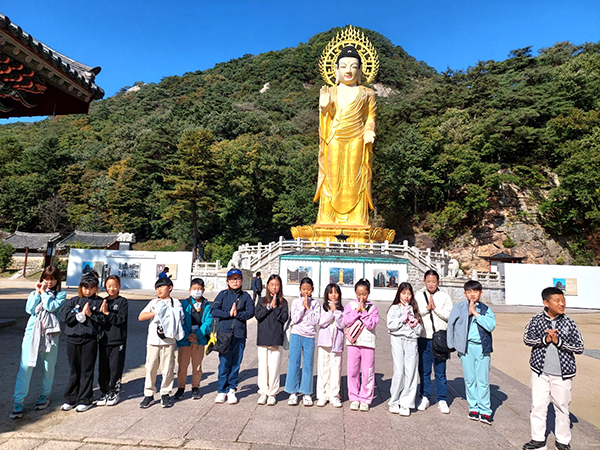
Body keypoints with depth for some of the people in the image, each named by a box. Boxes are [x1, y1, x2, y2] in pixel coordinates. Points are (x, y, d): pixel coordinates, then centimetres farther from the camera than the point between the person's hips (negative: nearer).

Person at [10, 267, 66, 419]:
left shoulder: (61, 294, 3)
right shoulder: (34, 293, 11)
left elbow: (51, 307, -14)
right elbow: (29, 309, -3)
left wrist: (44, 292, -4)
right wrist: (38, 293, -4)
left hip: (50, 333, -1)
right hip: (32, 332, 2)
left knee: (48, 367, 9)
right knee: (25, 367, -4)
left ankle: (45, 396, 29)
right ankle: (18, 402, 5)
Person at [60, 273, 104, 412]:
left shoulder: (99, 302, 3)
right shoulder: (72, 301, 9)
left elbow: (102, 320, -4)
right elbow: (65, 318, -2)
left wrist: (90, 314, -14)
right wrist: (81, 313, -9)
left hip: (90, 340, -2)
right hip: (73, 339, 2)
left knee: (87, 370, 4)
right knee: (74, 370, 12)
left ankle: (84, 400, 16)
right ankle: (71, 399, 25)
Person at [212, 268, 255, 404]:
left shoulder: (245, 296, 9)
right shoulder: (223, 294, 7)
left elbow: (251, 312, -2)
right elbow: (214, 311, -4)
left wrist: (238, 314, -15)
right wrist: (229, 313, -13)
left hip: (239, 334, 1)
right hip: (224, 333, -1)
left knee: (236, 364, 7)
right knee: (224, 363, 0)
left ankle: (231, 390, 20)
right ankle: (222, 390, 16)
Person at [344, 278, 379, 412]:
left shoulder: (372, 307, 5)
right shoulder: (350, 305, 6)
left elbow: (372, 324, -7)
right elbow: (347, 322, -5)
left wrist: (363, 311, -11)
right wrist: (357, 310, -11)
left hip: (368, 342, 0)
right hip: (353, 342, 1)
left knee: (368, 372, 2)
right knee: (353, 371, 5)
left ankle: (365, 399, 16)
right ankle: (354, 398, 20)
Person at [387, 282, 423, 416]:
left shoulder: (414, 309, 13)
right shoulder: (394, 308, 5)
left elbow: (420, 328, 11)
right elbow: (390, 325, -7)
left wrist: (415, 324, -8)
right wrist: (403, 319, -11)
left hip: (411, 341, 3)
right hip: (398, 340, -3)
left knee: (411, 372, -1)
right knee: (399, 372, -4)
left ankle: (405, 403, 9)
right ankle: (394, 402, 12)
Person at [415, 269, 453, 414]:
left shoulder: (445, 297, 4)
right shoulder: (419, 296, 6)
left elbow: (449, 315, -6)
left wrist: (435, 308, -15)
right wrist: (427, 308, -13)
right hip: (423, 338, 1)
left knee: (440, 371, 6)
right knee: (424, 370, 10)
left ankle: (442, 400, 18)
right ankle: (425, 398, 23)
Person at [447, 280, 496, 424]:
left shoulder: (486, 310, 6)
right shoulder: (459, 308, 5)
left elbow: (491, 325, -10)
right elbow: (451, 324, -3)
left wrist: (475, 313, -12)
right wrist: (468, 313, -8)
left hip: (482, 348, 0)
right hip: (466, 347, 0)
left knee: (483, 380, 1)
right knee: (469, 379, 7)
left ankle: (485, 410, 12)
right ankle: (473, 407, 21)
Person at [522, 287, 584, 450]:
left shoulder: (569, 323, -4)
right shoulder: (536, 320, -3)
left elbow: (579, 347, -6)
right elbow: (527, 338, -9)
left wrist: (558, 341, -18)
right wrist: (545, 339, -23)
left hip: (562, 373, 0)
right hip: (540, 371, 0)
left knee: (562, 406, 12)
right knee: (538, 405, 7)